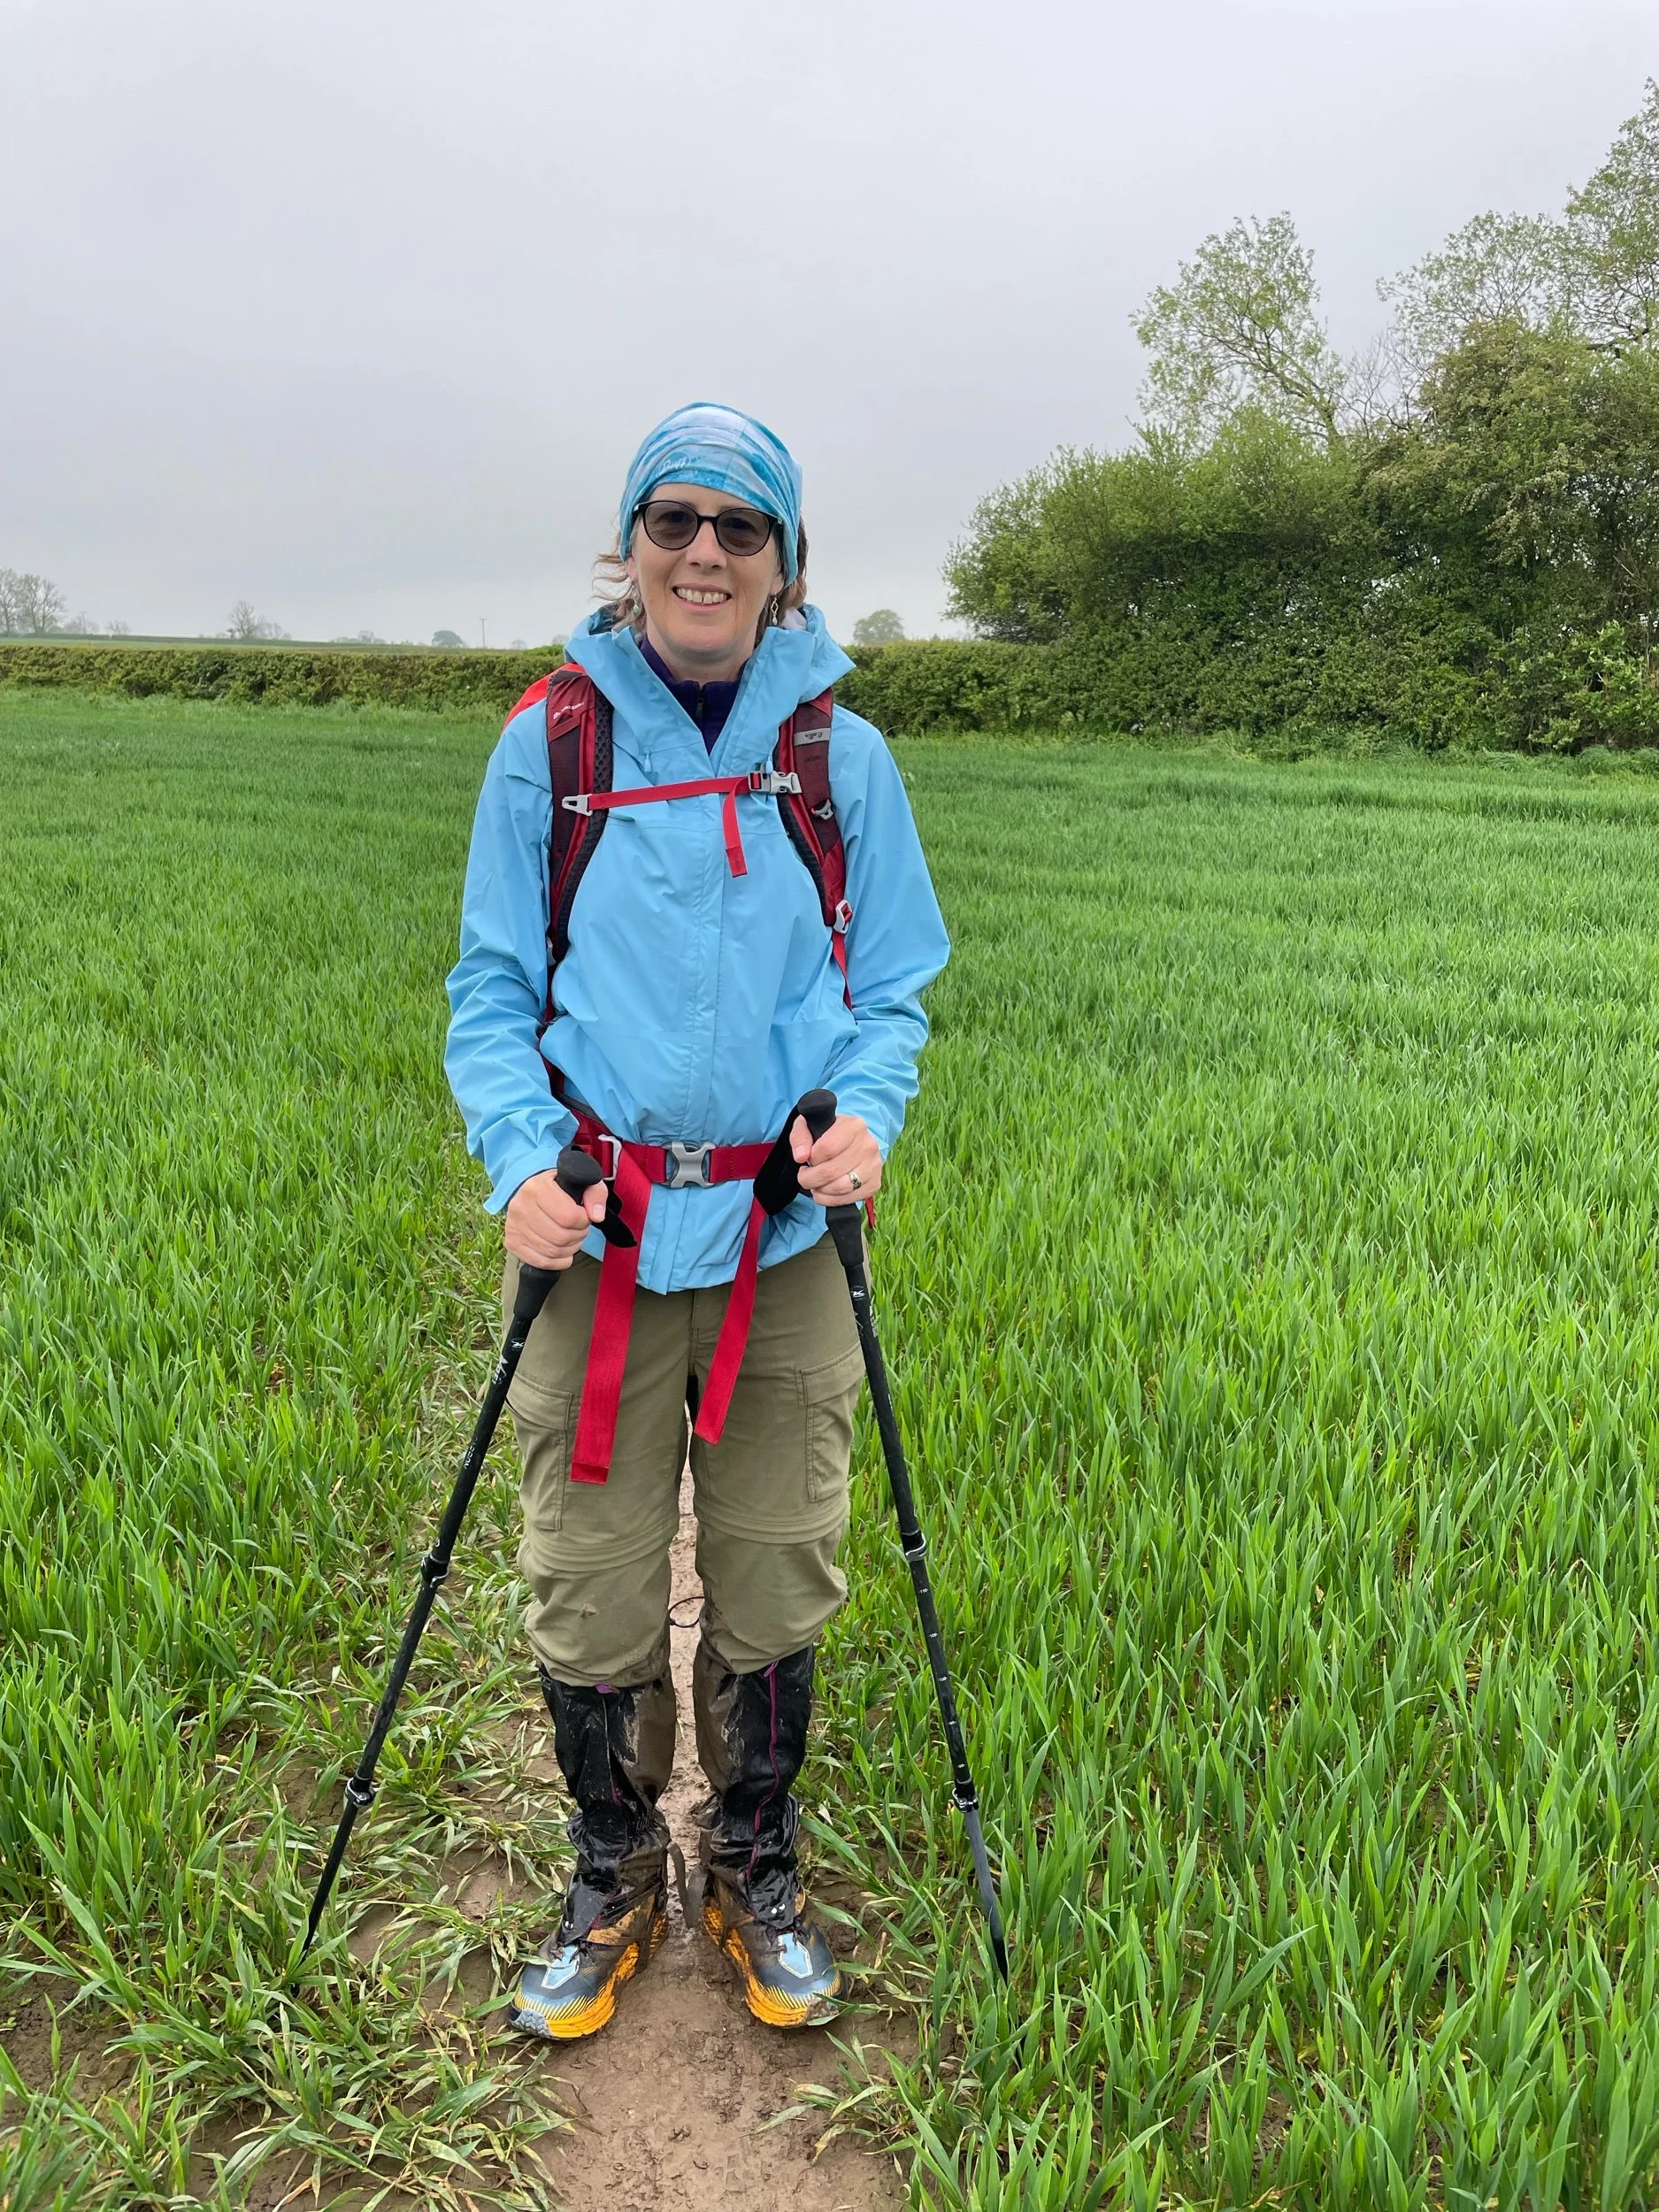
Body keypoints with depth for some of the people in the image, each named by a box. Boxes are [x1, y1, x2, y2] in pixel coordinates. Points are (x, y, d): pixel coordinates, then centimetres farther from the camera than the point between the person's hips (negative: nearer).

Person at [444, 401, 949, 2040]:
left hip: (782, 1233, 1)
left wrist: (867, 1112, -11)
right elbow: (491, 985, 5)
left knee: (774, 1585, 11)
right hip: (596, 1234, 0)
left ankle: (755, 1874, 36)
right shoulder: (551, 740, 2)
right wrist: (519, 1164, -11)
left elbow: (895, 983, 9)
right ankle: (613, 1882, 33)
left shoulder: (839, 754, 5)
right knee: (590, 1588, 8)